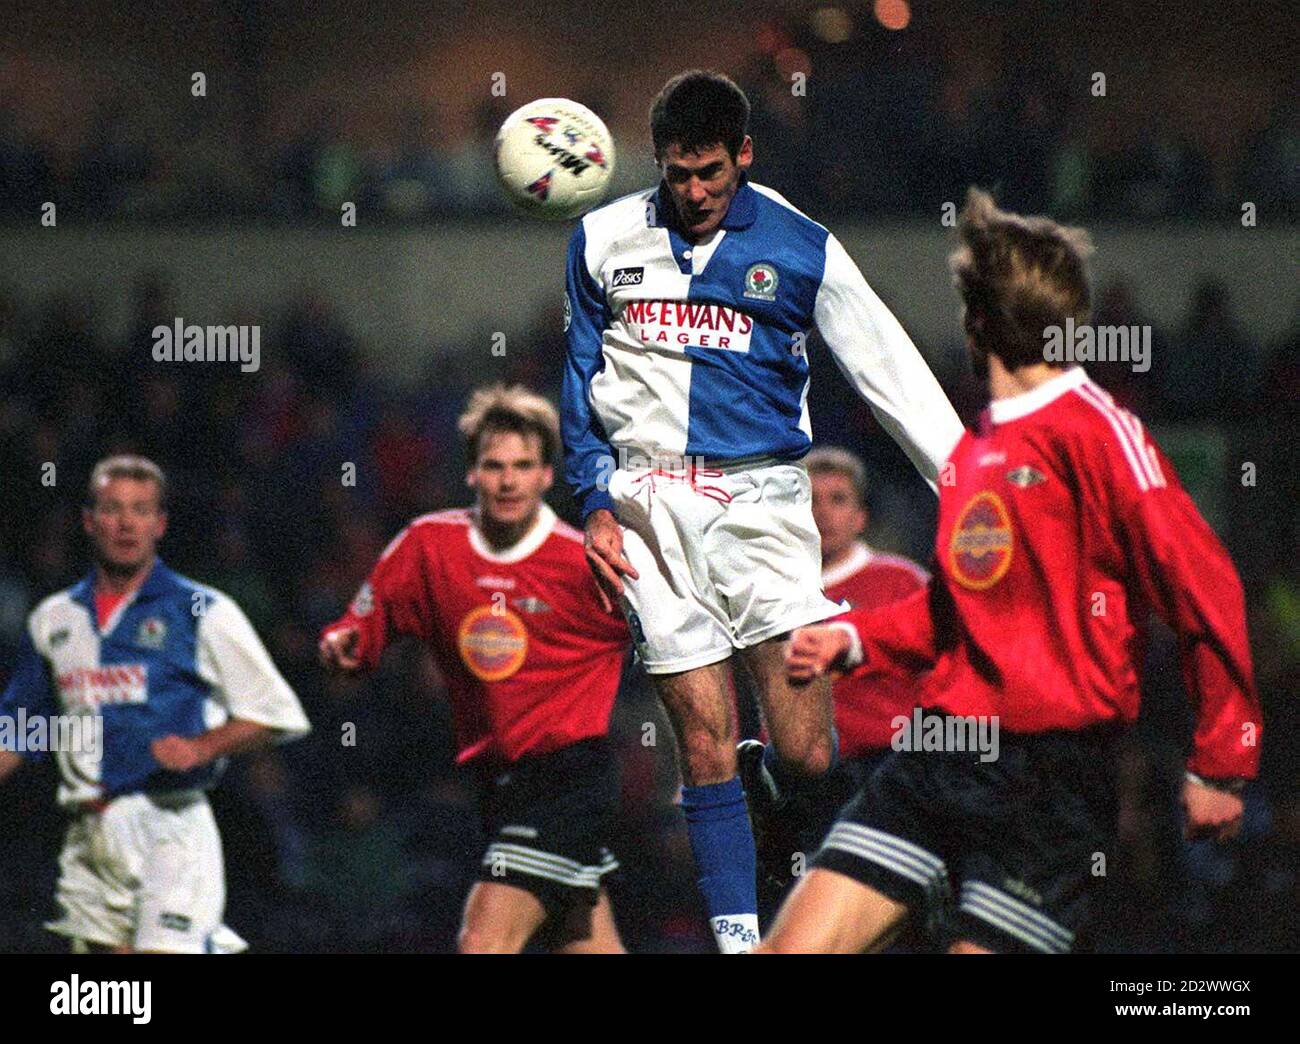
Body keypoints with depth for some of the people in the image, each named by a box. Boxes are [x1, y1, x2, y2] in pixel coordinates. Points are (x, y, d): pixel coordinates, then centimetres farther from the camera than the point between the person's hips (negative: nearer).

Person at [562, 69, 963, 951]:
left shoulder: (801, 249, 4)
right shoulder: (605, 241, 8)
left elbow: (893, 375, 5)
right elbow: (580, 378, 17)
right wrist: (594, 500, 6)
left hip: (760, 501, -1)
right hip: (650, 507, 1)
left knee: (808, 756, -8)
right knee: (707, 749, -4)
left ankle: (741, 791, 27)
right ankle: (737, 935, 3)